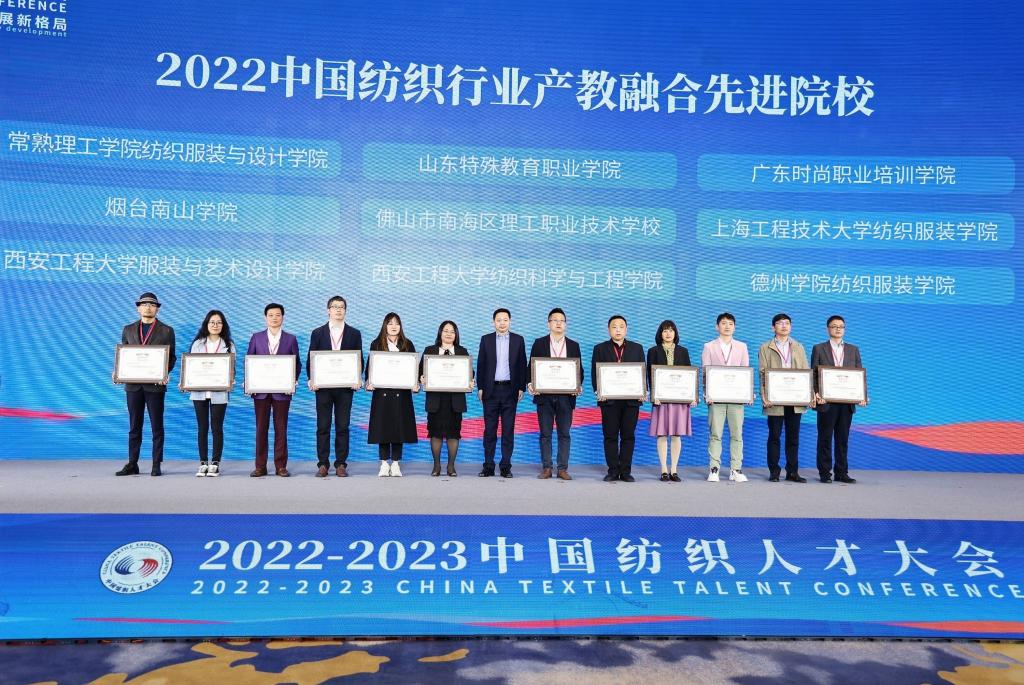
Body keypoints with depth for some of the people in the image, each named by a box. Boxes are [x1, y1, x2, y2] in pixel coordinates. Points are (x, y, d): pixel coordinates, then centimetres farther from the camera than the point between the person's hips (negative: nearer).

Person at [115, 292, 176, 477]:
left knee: (156, 426, 1)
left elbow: (171, 357, 3)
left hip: (155, 384, -3)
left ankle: (156, 465, 6)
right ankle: (132, 464, 12)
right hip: (133, 384, 3)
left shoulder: (166, 331, 4)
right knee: (134, 427, 7)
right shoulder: (128, 329, 13)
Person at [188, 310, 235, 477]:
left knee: (217, 428, 2)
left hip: (219, 392, -2)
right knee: (202, 428, 6)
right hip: (199, 391, 2)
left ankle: (215, 464, 8)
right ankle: (203, 463, 12)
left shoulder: (229, 345, 5)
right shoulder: (197, 343, 9)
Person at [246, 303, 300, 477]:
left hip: (282, 390, -1)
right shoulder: (256, 337, 8)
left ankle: (281, 466, 9)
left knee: (281, 429, 3)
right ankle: (260, 466, 10)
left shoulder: (291, 339, 6)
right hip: (261, 390, 1)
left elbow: (297, 363, 6)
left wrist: (293, 382, -8)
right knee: (261, 428, 4)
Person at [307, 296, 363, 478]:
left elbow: (359, 359, 6)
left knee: (343, 427, 2)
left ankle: (341, 464, 9)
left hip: (345, 387, 0)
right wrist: (311, 380, -8)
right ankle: (323, 464, 9)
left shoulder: (354, 333, 8)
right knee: (323, 427, 3)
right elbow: (310, 359, 6)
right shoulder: (317, 333, 8)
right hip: (323, 386, 0)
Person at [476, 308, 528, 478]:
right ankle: (488, 467, 7)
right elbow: (480, 365, 6)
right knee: (489, 430, 2)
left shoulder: (518, 340, 6)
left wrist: (521, 388, -1)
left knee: (508, 430, 2)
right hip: (491, 389, 0)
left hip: (510, 389, 0)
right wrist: (480, 388, 0)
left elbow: (522, 365, 6)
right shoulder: (486, 339, 7)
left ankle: (505, 467, 7)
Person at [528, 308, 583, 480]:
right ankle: (546, 468, 10)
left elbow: (579, 370, 9)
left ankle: (563, 469, 9)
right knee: (545, 434, 3)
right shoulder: (539, 343, 7)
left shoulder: (574, 345, 10)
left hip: (566, 396, 1)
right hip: (544, 395, -1)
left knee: (564, 434, 3)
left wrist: (578, 386, -8)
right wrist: (530, 384, -12)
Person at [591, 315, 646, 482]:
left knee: (628, 436, 3)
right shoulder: (600, 349, 8)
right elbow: (595, 373, 3)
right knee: (610, 436, 2)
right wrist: (598, 391, -11)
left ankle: (626, 471, 8)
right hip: (609, 399, -1)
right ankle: (613, 471, 7)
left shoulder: (637, 348, 12)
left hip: (631, 399, 1)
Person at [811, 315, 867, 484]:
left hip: (847, 402, 3)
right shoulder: (819, 349, 6)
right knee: (825, 438, 2)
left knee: (843, 439, 7)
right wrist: (816, 394, -12)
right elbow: (813, 374, 1)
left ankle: (842, 473, 13)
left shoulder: (853, 350, 14)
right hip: (826, 402, -2)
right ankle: (825, 473, 7)